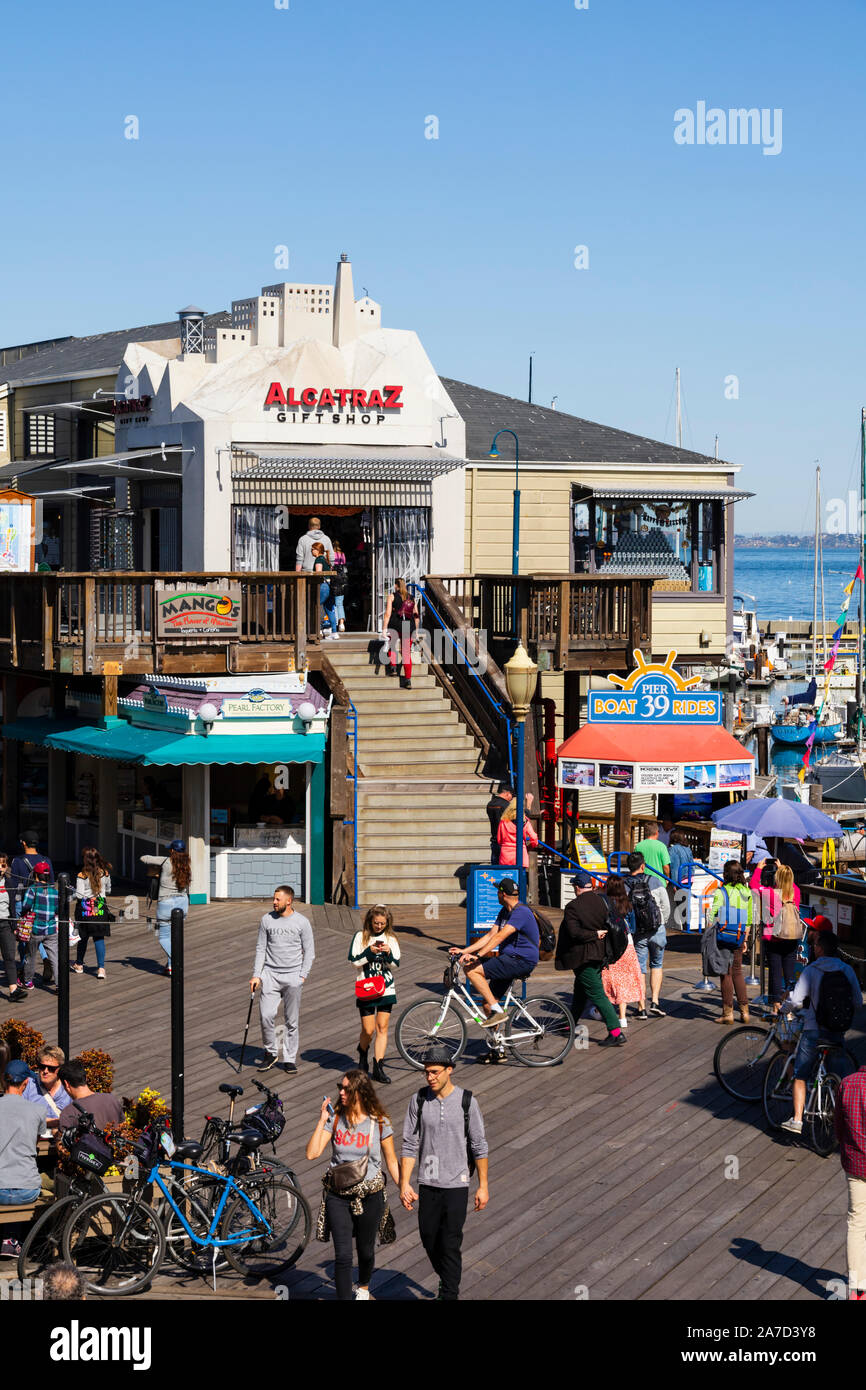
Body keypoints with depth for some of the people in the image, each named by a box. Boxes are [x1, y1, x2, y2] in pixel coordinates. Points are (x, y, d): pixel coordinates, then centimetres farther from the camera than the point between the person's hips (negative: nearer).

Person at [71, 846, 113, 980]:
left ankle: (79, 965, 31)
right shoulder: (105, 873, -1)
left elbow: (79, 895, -13)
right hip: (100, 908, 2)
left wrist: (72, 896, 7)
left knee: (83, 937, 14)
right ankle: (101, 968, -8)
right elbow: (108, 890, 13)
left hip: (85, 908, -2)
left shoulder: (82, 875, -13)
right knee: (99, 938, 3)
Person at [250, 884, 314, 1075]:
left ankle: (289, 1059, 12)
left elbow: (309, 951, 4)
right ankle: (271, 1054, 8)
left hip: (293, 975, -1)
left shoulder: (302, 922, 0)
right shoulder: (267, 920, 5)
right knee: (266, 1016, -10)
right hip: (270, 974, 1)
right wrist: (256, 975, 3)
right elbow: (261, 948, 10)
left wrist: (302, 976, -6)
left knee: (292, 1020, 2)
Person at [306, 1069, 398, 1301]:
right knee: (343, 1255, -8)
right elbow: (312, 1153, -10)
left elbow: (391, 1161, 3)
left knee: (365, 1251, 17)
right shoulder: (335, 1119, -3)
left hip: (369, 1195, 0)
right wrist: (322, 1121, -12)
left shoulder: (379, 1123, -6)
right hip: (338, 1195, 0)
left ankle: (363, 1287, 47)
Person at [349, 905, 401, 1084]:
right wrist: (370, 951, -20)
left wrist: (388, 953, -14)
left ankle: (378, 1068, 2)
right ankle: (363, 1053, 27)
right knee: (368, 1030, -5)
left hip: (386, 989, 2)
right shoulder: (361, 936, -1)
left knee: (382, 1028, -1)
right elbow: (354, 961, -6)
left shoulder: (390, 939, 7)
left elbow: (395, 965, 5)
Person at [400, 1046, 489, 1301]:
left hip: (456, 1184, -3)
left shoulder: (467, 1101, -7)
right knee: (429, 1239, 12)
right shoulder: (419, 1100, -2)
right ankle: (448, 1281, 37)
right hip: (427, 1184, 3)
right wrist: (404, 1184, -4)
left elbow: (479, 1146, -1)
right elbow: (410, 1145, 1)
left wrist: (483, 1186, -1)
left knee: (450, 1244, -7)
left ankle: (449, 1295, 1)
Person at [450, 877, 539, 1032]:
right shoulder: (504, 912, 15)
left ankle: (498, 1011, -20)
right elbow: (491, 935, 13)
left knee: (472, 970, -20)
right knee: (486, 1003, 6)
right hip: (508, 961, 9)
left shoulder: (521, 912, -17)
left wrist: (477, 956, -35)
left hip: (521, 961, -9)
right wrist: (464, 951, 5)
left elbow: (500, 936, -27)